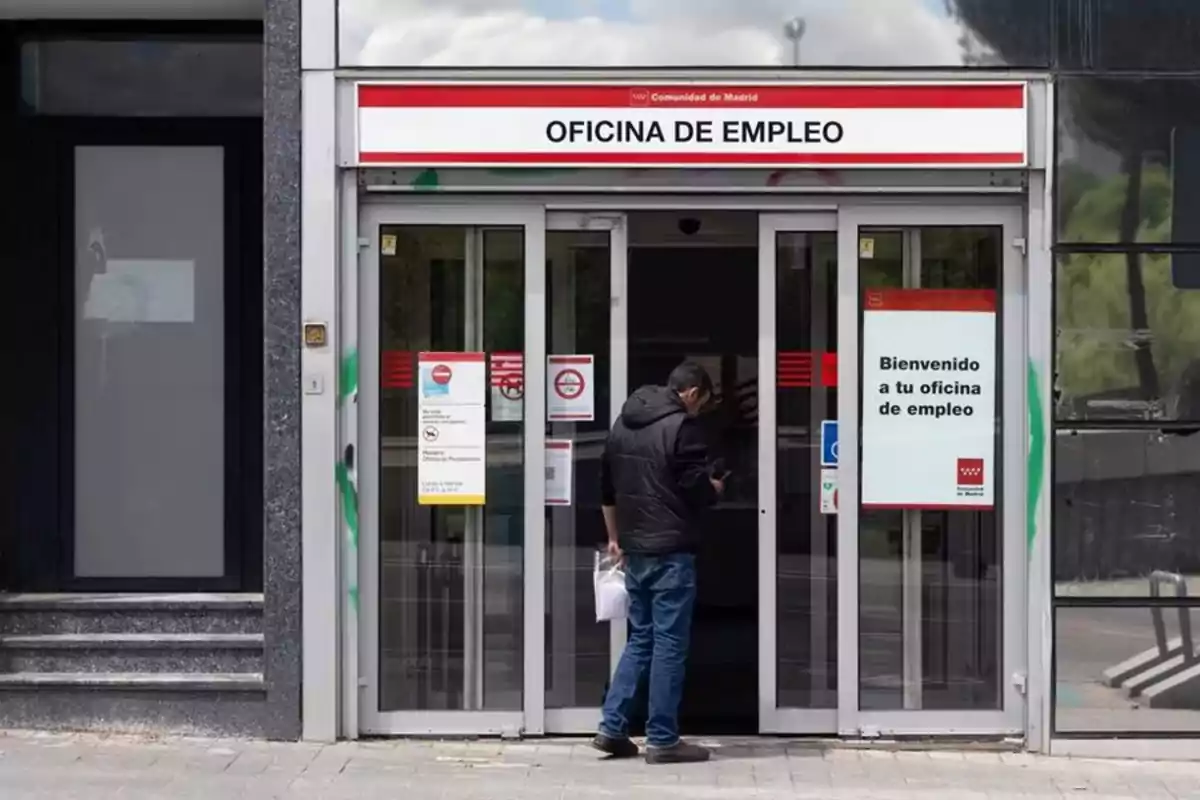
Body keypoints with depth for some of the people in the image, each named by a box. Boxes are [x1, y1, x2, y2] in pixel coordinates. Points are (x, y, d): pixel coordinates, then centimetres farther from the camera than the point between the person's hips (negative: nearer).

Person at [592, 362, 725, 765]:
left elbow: (607, 487, 19)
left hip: (634, 549, 8)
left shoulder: (623, 423, 13)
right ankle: (662, 740, 1)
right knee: (669, 643, -2)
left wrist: (615, 538, 26)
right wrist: (716, 488, 7)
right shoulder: (682, 426, -12)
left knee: (640, 638, 15)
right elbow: (696, 489, -15)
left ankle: (612, 727, 11)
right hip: (671, 551, -8)